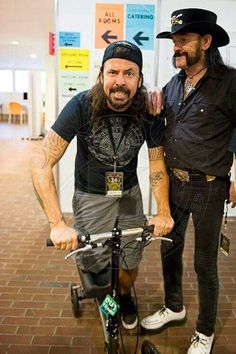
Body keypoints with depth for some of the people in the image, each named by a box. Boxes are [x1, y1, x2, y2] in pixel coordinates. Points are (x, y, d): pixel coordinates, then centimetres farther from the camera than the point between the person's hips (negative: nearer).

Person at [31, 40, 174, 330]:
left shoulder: (150, 113, -16)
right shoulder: (82, 106, -25)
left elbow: (157, 163, -4)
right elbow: (41, 162, -27)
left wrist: (163, 212, -18)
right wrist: (58, 224, -34)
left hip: (129, 194, 2)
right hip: (91, 197, -2)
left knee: (130, 264, 7)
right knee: (95, 267, -5)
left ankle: (125, 296, 45)